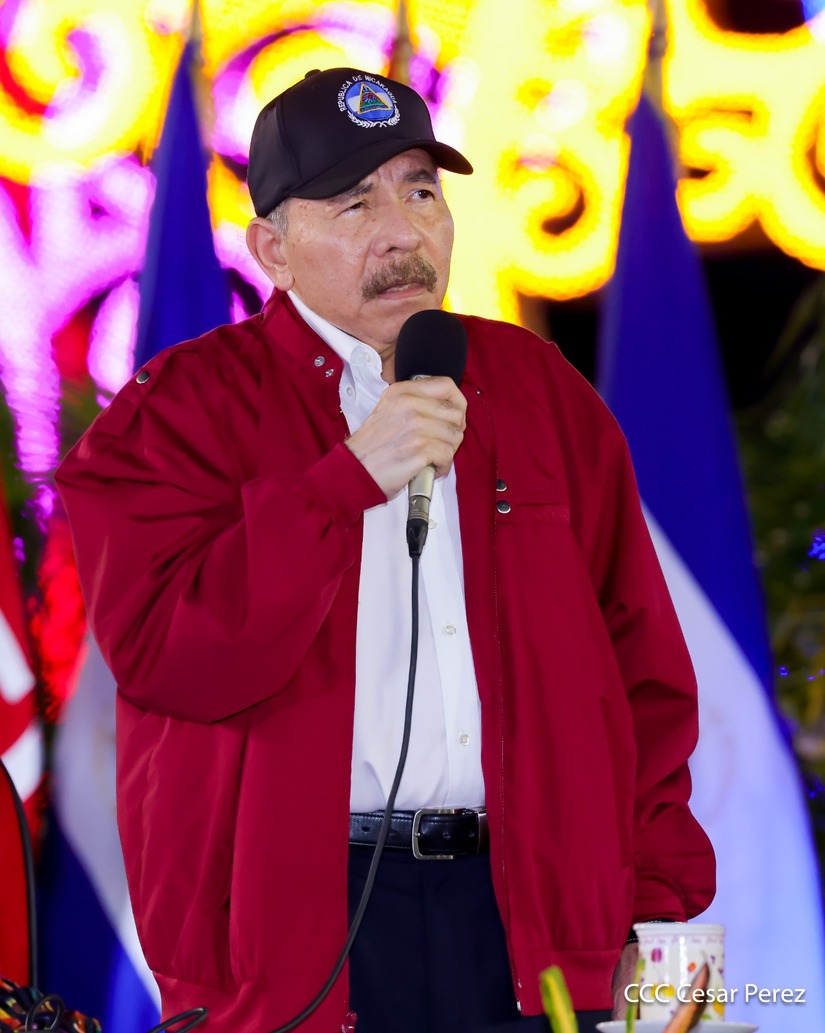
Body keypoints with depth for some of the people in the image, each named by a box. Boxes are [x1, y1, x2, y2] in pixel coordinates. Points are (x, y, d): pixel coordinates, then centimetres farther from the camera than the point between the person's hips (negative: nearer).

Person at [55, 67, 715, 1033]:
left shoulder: (541, 391, 13)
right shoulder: (186, 408, 0)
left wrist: (657, 899, 6)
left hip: (527, 913, 4)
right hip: (297, 928, -3)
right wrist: (350, 478, -18)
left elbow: (640, 661, 14)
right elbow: (162, 654, -15)